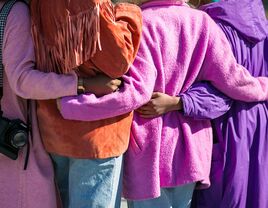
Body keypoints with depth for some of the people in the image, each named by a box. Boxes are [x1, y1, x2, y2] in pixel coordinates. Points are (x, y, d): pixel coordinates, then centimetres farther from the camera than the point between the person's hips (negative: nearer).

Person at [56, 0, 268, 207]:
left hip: (150, 147, -4)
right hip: (190, 146, 4)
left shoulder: (141, 24, -14)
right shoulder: (202, 21, -2)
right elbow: (231, 79, -3)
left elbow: (136, 91, -24)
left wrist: (69, 106, -21)